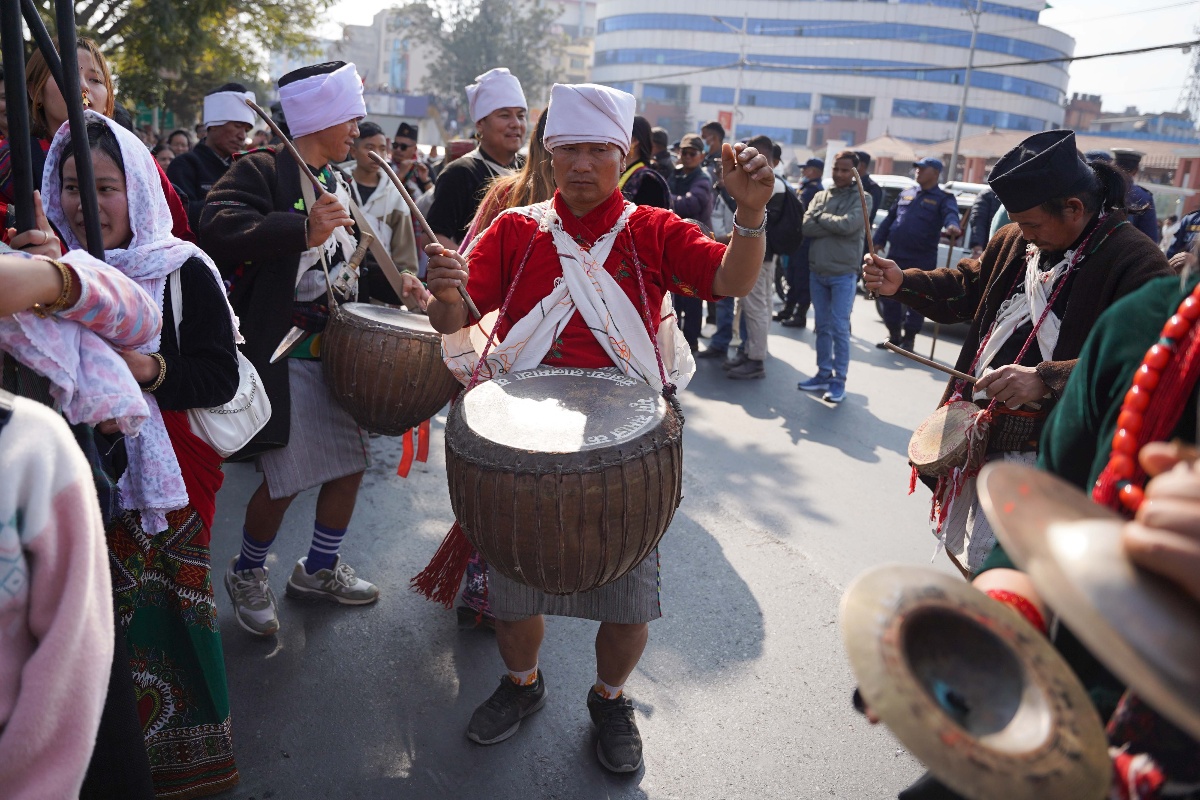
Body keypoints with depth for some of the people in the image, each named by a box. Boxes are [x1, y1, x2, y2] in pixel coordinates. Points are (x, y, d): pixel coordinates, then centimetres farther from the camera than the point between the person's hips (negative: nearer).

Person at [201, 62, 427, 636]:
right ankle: (246, 574, 25)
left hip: (336, 348, 8)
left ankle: (320, 568, 34)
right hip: (281, 355, -8)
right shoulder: (261, 171, -11)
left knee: (351, 461, 12)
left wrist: (393, 280, 11)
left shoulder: (339, 183, 15)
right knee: (288, 478, -4)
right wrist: (303, 229, -35)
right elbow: (217, 228, -28)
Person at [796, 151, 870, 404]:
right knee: (822, 327, 12)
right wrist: (835, 225, -16)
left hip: (843, 274, -5)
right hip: (817, 272, 5)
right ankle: (824, 374, 22)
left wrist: (821, 217, -8)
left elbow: (849, 225, -21)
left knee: (839, 329, -4)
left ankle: (839, 380, 3)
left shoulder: (861, 198, -3)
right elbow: (806, 227, -6)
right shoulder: (820, 196, 9)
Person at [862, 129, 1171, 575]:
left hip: (1040, 457, -8)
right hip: (976, 436, 8)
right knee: (960, 550, 22)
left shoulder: (1135, 264, -17)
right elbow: (967, 289, 20)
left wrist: (1046, 379, -34)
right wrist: (902, 283, 4)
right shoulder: (1015, 241, 7)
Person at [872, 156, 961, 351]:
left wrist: (952, 226, -45)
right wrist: (879, 240, 12)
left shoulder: (943, 198, 0)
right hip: (895, 255, 5)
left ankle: (909, 337, 15)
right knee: (888, 295, 7)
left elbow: (951, 214, -22)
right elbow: (889, 218, 20)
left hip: (922, 260, -5)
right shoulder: (906, 193, 15)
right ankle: (894, 334, 22)